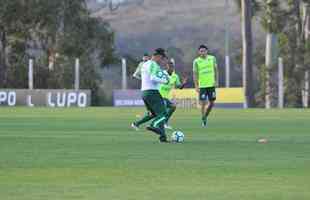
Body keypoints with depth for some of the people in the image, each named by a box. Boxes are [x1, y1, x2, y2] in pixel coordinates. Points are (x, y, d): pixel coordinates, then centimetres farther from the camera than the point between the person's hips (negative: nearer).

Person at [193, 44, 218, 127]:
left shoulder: (212, 58, 2)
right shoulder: (196, 61, -5)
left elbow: (215, 70, 11)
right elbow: (195, 74, -4)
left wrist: (216, 81, 3)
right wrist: (196, 86, -10)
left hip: (211, 84, 3)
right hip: (202, 85, -3)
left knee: (212, 103, 5)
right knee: (203, 103, -6)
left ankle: (205, 116, 27)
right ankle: (203, 120, 7)